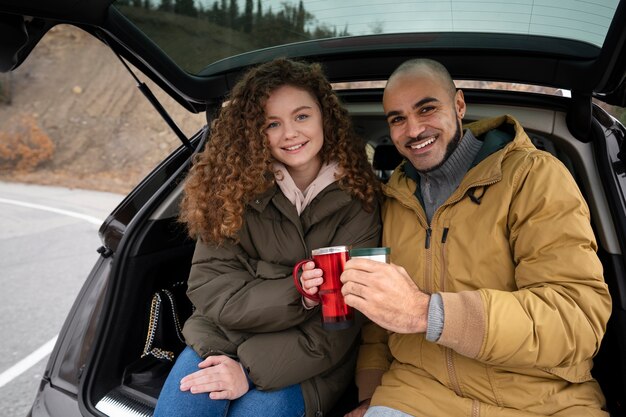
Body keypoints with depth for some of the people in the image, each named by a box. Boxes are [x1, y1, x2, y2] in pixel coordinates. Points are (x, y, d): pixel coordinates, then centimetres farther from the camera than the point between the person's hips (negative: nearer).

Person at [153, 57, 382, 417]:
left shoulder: (358, 199, -6)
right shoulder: (236, 187, -2)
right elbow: (209, 286, -6)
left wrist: (253, 370, -16)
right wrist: (298, 293, -20)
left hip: (309, 361, -1)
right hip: (221, 339, 2)